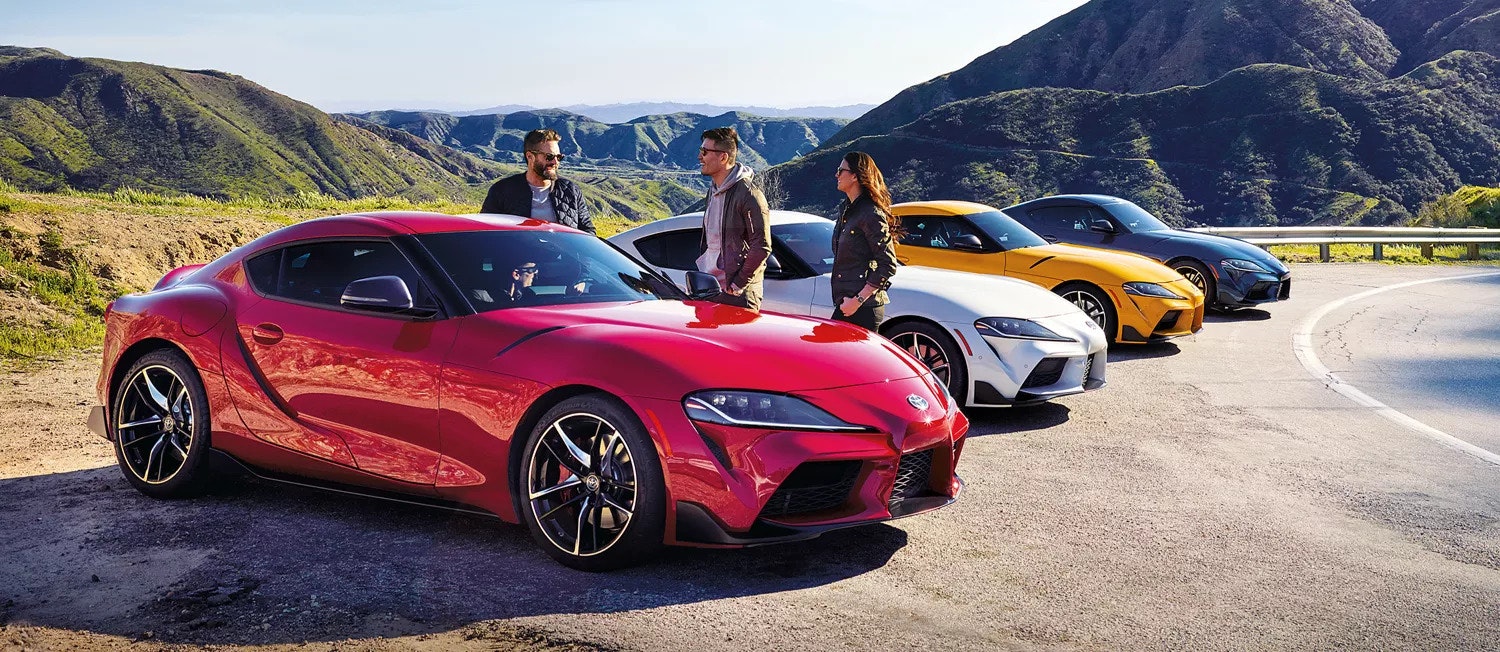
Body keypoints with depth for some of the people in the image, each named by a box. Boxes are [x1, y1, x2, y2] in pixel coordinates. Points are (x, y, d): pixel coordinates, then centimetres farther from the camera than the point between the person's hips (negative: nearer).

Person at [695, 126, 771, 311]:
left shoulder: (749, 194, -14)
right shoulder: (713, 191, 13)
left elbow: (762, 247, -16)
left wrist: (739, 283, -16)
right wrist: (700, 272, 15)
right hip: (709, 288, 8)